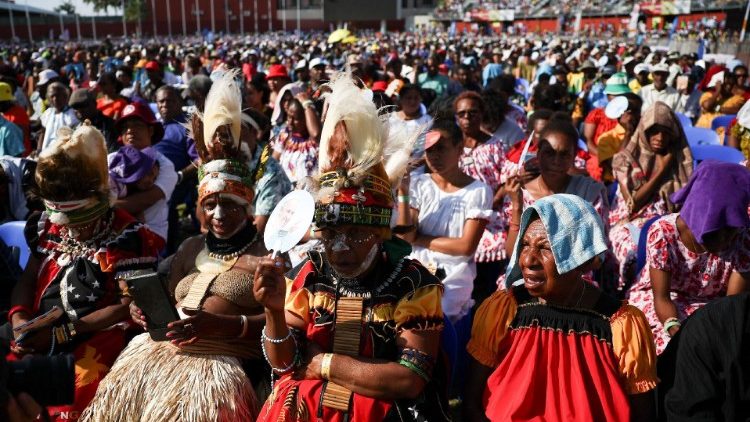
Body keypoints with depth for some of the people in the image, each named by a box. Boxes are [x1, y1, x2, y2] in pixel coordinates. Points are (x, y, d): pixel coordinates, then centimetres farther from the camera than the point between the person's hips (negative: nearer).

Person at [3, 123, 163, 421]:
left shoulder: (125, 239, -9)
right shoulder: (49, 228, 11)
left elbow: (129, 305, -12)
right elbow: (28, 280, 15)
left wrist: (62, 332, -15)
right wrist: (18, 317, -7)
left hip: (96, 342, -6)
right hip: (40, 338, 6)